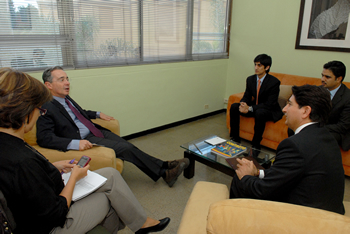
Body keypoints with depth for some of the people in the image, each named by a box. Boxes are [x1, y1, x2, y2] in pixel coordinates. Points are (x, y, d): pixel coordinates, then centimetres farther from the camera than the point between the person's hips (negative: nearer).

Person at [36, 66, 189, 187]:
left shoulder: (66, 98, 12)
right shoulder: (46, 108, -13)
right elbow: (44, 138, -22)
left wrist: (98, 114, 20)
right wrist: (75, 143, -32)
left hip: (97, 131, 8)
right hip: (85, 140, -8)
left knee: (129, 147, -8)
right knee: (126, 149, -17)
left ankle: (165, 168, -6)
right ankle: (164, 172, -7)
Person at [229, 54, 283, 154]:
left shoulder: (274, 82, -19)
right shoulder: (250, 79, -1)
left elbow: (270, 104, -23)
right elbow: (246, 96, 3)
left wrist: (250, 108, -33)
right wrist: (243, 104, -23)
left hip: (270, 111, -6)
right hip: (254, 108, 6)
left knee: (259, 113, -39)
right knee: (234, 106, -11)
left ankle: (256, 145, -23)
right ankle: (235, 139, -5)